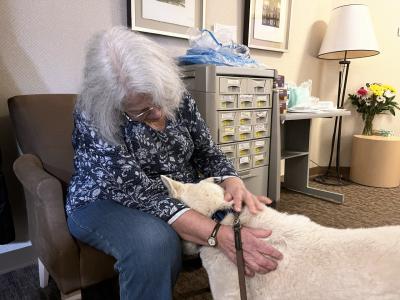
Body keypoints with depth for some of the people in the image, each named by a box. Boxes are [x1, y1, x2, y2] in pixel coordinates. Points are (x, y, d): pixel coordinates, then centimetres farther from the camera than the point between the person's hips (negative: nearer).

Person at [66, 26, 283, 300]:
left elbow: (208, 153, -3)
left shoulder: (178, 98, -10)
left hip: (181, 197, 5)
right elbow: (138, 192, -32)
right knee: (156, 242, -37)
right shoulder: (93, 117, -24)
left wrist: (233, 183, -25)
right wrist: (219, 234, -41)